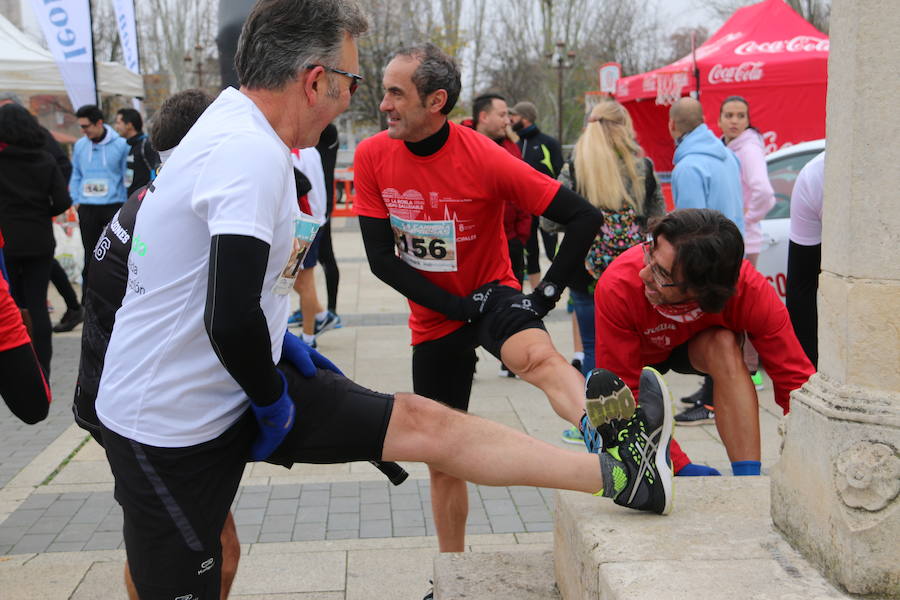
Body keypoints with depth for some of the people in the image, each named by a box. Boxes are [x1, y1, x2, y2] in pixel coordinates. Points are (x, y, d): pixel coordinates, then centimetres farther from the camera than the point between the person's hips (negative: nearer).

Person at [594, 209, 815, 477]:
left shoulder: (752, 291, -36)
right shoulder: (617, 286, -38)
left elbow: (795, 379, -32)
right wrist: (681, 469, -34)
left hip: (702, 346, 0)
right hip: (643, 353, 0)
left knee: (724, 344, -35)